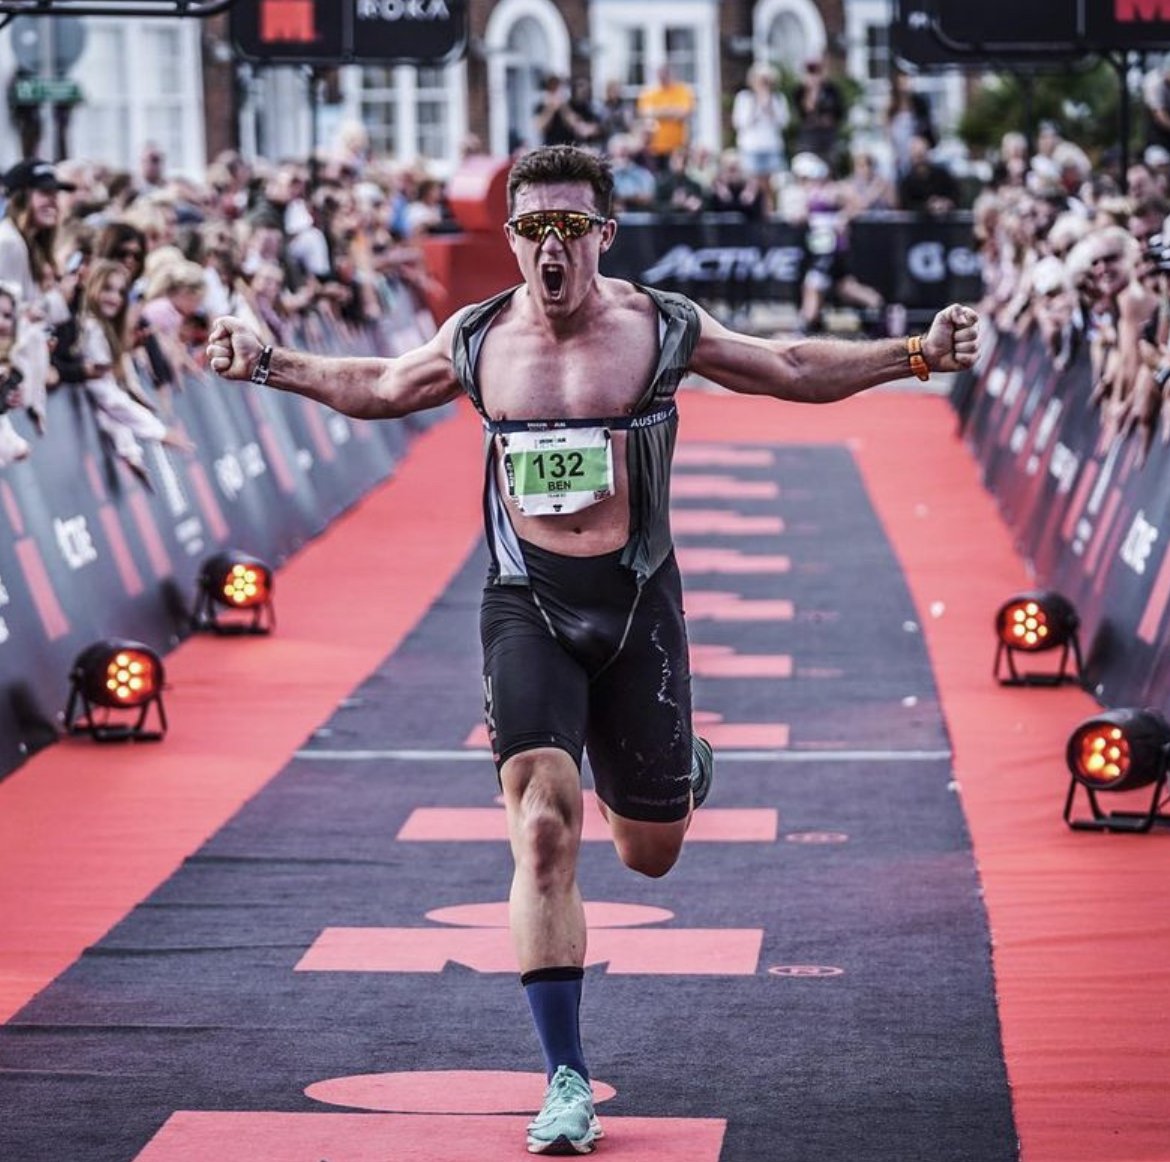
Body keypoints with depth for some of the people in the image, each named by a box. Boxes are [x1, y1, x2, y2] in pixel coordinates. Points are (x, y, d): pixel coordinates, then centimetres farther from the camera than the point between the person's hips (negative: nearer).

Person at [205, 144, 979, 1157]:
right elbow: (376, 389, 21)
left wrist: (917, 355, 2)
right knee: (543, 833, -16)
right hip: (526, 607, 0)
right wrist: (270, 367, 14)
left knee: (651, 852, 10)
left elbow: (795, 370, 9)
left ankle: (680, 770, 51)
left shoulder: (663, 330, -3)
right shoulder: (476, 341, 1)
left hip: (635, 603, 0)